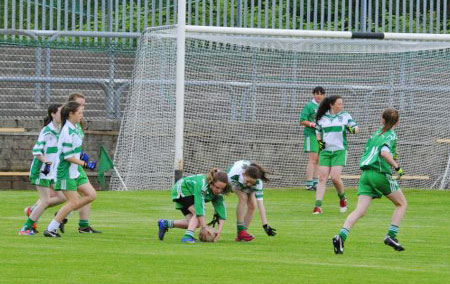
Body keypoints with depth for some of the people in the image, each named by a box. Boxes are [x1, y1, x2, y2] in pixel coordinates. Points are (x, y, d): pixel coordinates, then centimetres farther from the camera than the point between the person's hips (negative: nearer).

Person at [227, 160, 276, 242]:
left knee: (252, 205, -18)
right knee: (243, 198, -29)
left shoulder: (258, 183, -39)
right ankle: (241, 231, -26)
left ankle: (240, 236, -8)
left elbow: (260, 204, -40)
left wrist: (265, 225, -45)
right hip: (235, 181, -2)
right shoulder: (233, 173, -45)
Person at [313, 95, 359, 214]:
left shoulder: (345, 116, 4)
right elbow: (318, 130, 21)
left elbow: (355, 127, 3)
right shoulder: (322, 117, 8)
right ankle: (318, 206, -8)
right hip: (325, 151, 2)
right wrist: (319, 141, 3)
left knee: (335, 177, -14)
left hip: (340, 151, -2)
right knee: (322, 178, -7)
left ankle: (342, 199, 14)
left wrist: (353, 129, -20)